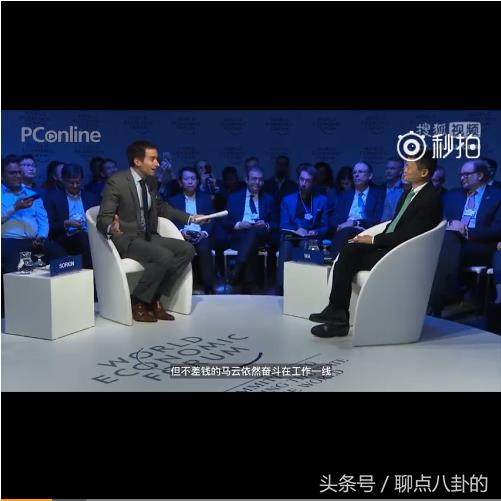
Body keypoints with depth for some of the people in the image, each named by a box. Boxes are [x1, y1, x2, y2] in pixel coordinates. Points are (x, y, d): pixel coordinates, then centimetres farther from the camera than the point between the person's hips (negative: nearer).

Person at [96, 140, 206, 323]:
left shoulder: (151, 180, 8)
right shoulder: (116, 182, -13)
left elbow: (161, 207, 26)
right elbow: (103, 218, -16)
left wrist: (189, 218, 18)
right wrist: (111, 228, -40)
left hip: (148, 237, 8)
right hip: (125, 239, -8)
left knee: (187, 249, -9)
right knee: (164, 256, -30)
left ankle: (154, 299, -4)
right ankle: (138, 302, -10)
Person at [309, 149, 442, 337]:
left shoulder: (431, 199, -14)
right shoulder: (410, 192, 15)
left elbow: (407, 235, -19)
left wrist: (373, 240, -13)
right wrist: (373, 240, 0)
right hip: (388, 246, 8)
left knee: (349, 254, -19)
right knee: (349, 250, -14)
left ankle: (337, 314, -10)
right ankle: (337, 315, -15)